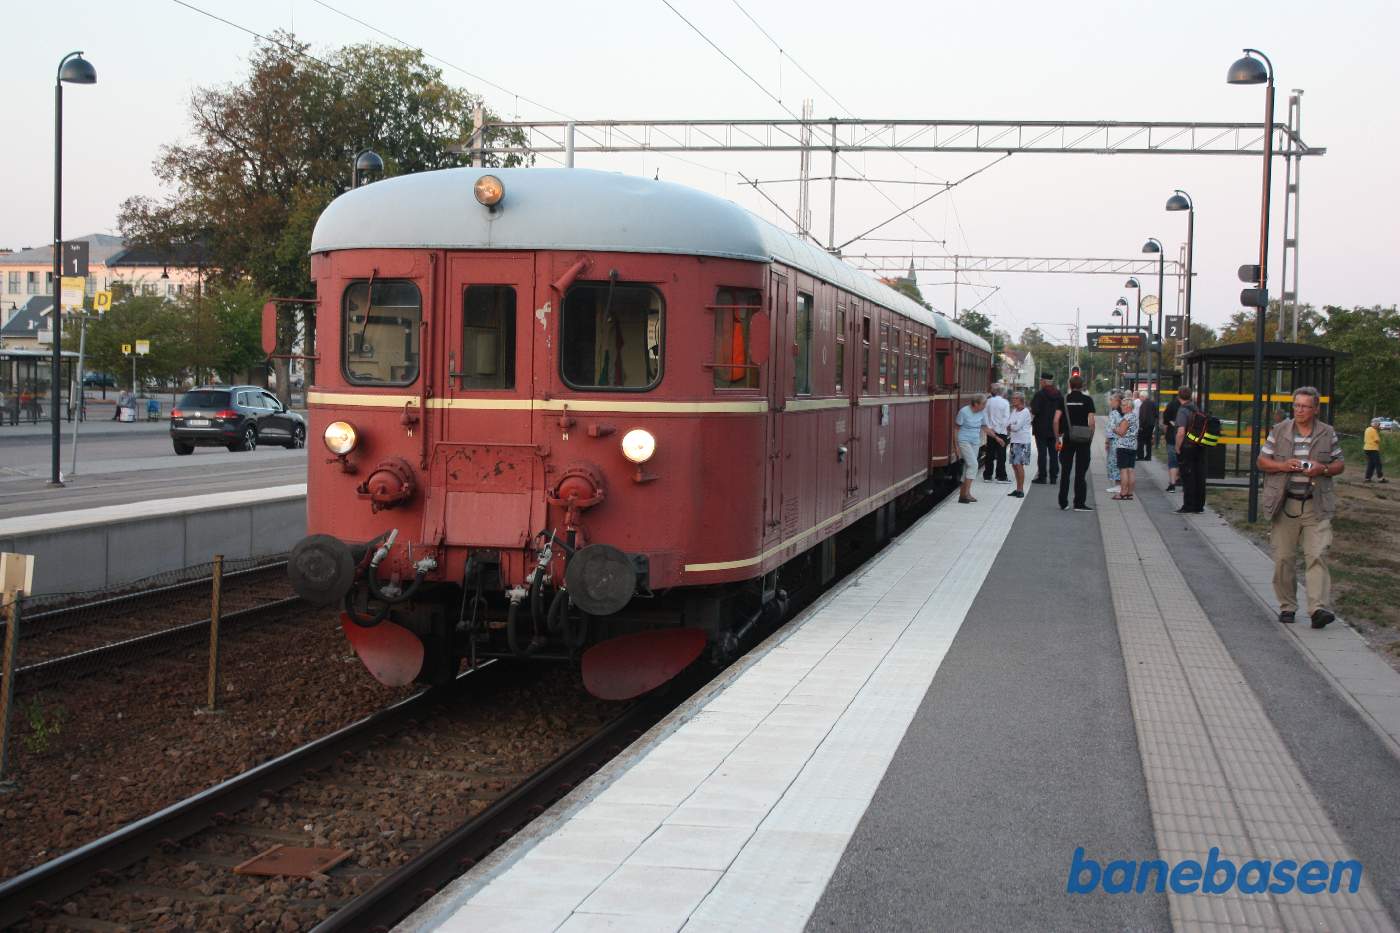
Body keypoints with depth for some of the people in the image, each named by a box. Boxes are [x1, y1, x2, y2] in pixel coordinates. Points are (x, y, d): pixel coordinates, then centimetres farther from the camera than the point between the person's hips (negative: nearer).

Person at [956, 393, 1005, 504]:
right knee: (973, 464, -18)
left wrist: (996, 437, 14)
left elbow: (985, 427, 16)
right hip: (964, 441, -6)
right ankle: (966, 492, -16)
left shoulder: (982, 412, 3)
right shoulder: (963, 411, -13)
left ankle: (963, 494, 11)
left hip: (975, 442, 6)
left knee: (968, 466, 7)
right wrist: (956, 445, -11)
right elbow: (957, 428, -8)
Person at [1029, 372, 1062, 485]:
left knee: (1042, 452, -2)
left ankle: (1042, 476, -2)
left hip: (1041, 428, -5)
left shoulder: (1039, 394, -13)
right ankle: (1053, 477, 10)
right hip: (1054, 428, 5)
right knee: (1053, 452, 9)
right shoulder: (1058, 394, 6)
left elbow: (1035, 410, -19)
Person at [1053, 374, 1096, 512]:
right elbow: (1091, 422, -8)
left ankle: (1063, 503, 10)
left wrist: (1057, 435, 4)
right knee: (1080, 472, 2)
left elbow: (1056, 420, -6)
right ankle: (1079, 503, 0)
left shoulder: (1064, 399, 2)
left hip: (1067, 439, 1)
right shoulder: (1087, 400, -2)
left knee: (1065, 471, 8)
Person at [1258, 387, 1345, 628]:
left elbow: (1339, 465, 12)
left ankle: (1319, 608, -18)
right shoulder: (1279, 431, 6)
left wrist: (1323, 469, -9)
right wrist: (1283, 466, -11)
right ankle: (1287, 606, 16)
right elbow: (1262, 461, 8)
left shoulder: (1328, 434, 6)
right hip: (1284, 505, 1)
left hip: (1316, 506, -1)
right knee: (1284, 558, 4)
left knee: (1317, 555, -12)